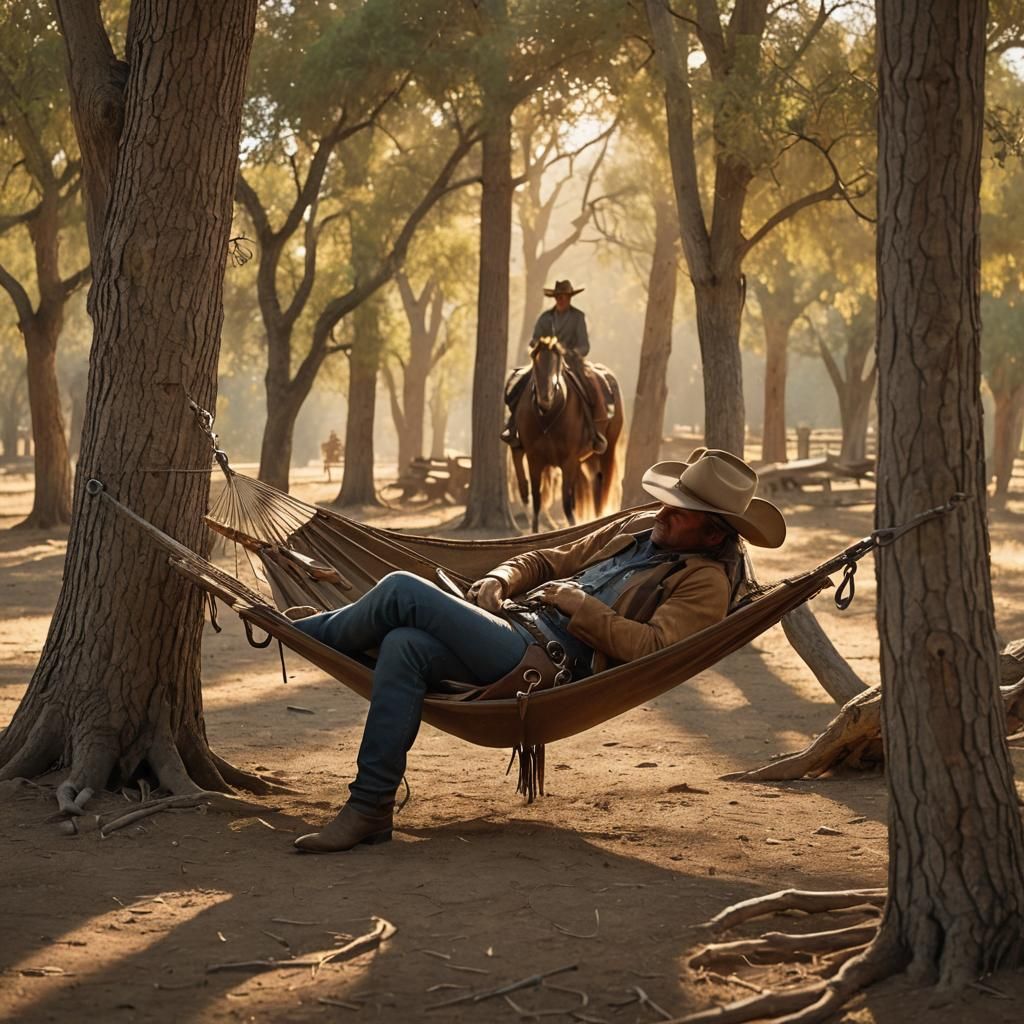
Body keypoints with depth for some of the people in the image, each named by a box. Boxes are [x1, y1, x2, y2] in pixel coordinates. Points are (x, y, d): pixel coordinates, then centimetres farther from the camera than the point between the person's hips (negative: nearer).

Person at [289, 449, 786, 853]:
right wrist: (497, 581, 9)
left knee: (404, 591, -18)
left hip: (549, 663, -8)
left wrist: (577, 603, -11)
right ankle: (370, 810, -16)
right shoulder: (639, 528, 24)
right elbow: (548, 561, 29)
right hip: (513, 625, 8)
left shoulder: (705, 582, -2)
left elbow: (651, 650, -19)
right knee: (404, 646, -22)